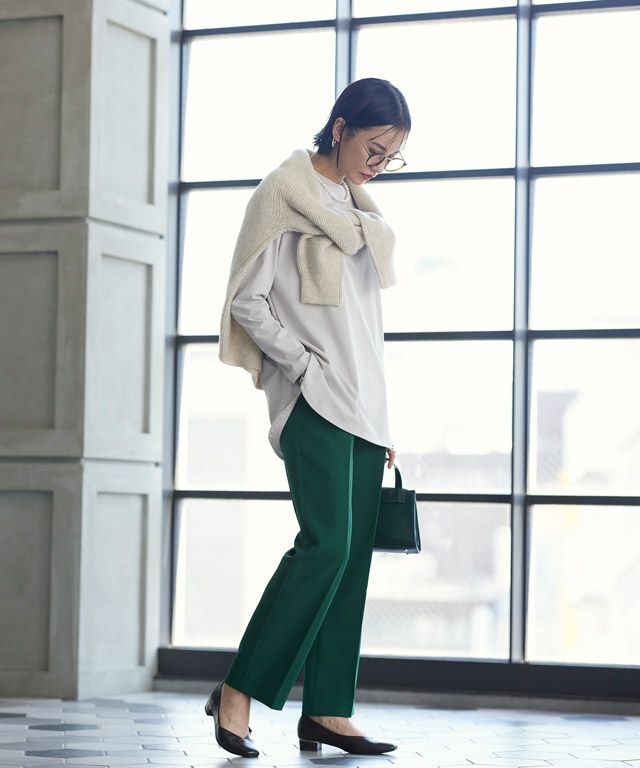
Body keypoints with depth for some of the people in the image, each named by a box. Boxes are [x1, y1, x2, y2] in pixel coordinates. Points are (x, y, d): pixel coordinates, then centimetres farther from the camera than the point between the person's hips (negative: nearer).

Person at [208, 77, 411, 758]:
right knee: (326, 542, -18)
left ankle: (327, 712, 4)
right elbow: (247, 302, -7)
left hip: (363, 407, 8)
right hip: (313, 402, -8)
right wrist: (308, 367, -13)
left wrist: (382, 424, 17)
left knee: (353, 555, 2)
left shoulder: (356, 209, 19)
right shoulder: (285, 194, -3)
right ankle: (238, 692, -11)